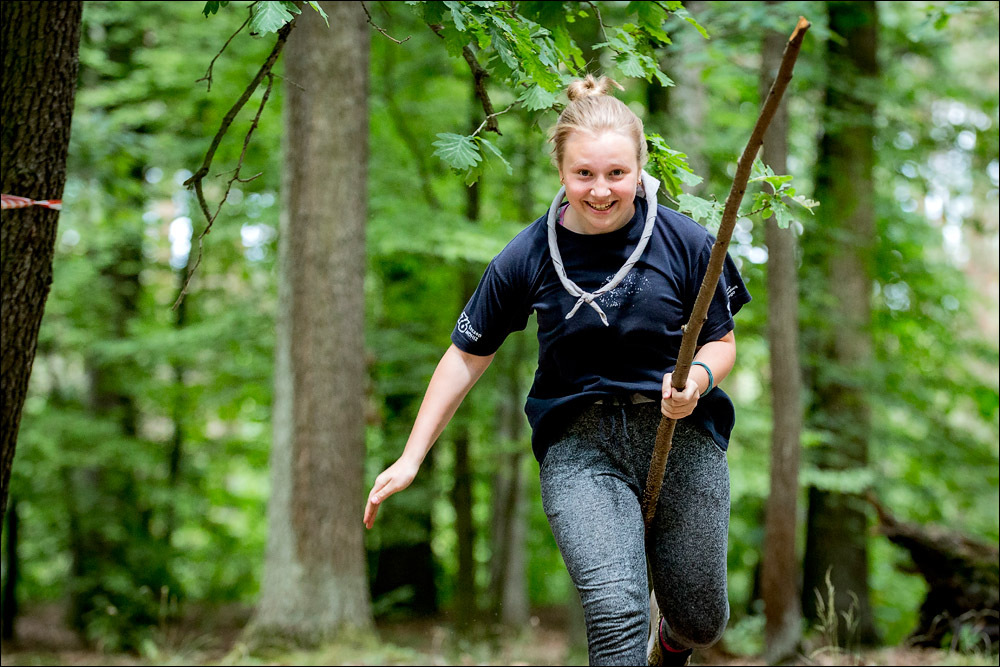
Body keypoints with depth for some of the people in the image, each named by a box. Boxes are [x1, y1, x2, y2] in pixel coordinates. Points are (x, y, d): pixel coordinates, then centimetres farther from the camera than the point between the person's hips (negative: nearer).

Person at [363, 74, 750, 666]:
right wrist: (410, 459, 5)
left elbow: (722, 340, 5)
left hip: (681, 435, 1)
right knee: (616, 615, -22)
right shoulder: (527, 258, -4)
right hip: (580, 445, -1)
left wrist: (698, 378, -19)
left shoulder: (687, 243, -6)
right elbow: (469, 355, 6)